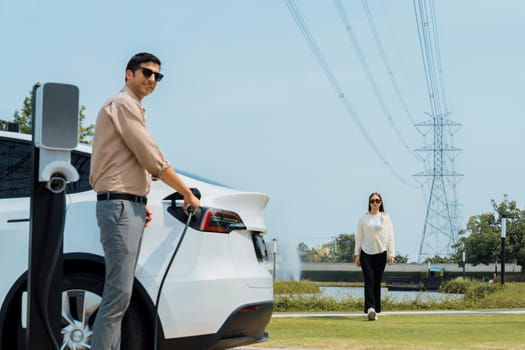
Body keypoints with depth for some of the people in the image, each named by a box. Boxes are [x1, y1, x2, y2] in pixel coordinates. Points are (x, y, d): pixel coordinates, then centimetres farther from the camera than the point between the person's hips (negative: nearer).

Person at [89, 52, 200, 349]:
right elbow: (153, 159, -12)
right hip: (120, 205, -10)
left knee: (121, 292, 6)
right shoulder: (123, 104, -7)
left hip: (130, 207, 10)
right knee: (119, 293, -16)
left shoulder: (133, 108, 22)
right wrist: (188, 194, -4)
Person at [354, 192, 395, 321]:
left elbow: (390, 236, 2)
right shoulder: (363, 218, 5)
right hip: (366, 253, -1)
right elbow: (359, 237, 7)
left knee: (377, 282, 4)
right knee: (369, 281, -12)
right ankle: (370, 308, -23)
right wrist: (357, 254, 3)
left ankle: (375, 310, 10)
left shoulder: (385, 218, 5)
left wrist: (391, 254, -6)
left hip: (381, 253, 1)